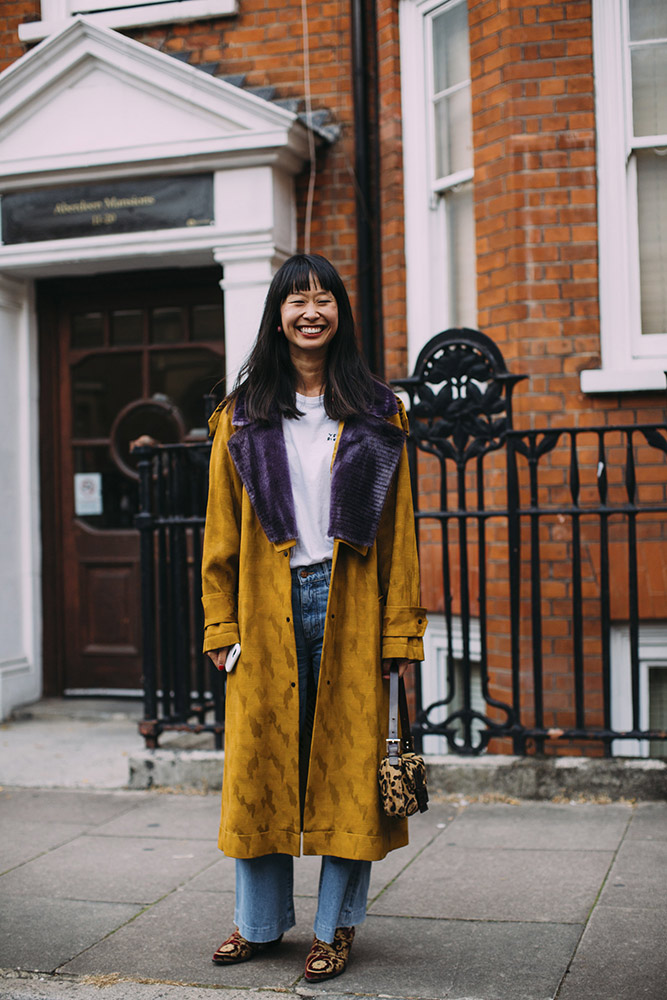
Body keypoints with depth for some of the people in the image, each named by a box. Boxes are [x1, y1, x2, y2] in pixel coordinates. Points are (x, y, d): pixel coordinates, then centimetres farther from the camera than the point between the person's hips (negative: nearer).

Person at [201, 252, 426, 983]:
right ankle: (260, 921, 22)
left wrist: (400, 629, -2)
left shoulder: (375, 415, 7)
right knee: (260, 759, 6)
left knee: (347, 759, 2)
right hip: (268, 611, 1)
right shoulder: (242, 416, 8)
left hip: (348, 610, -1)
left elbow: (398, 530, 4)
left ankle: (336, 926, 16)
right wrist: (222, 626, 1)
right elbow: (222, 532, 8)